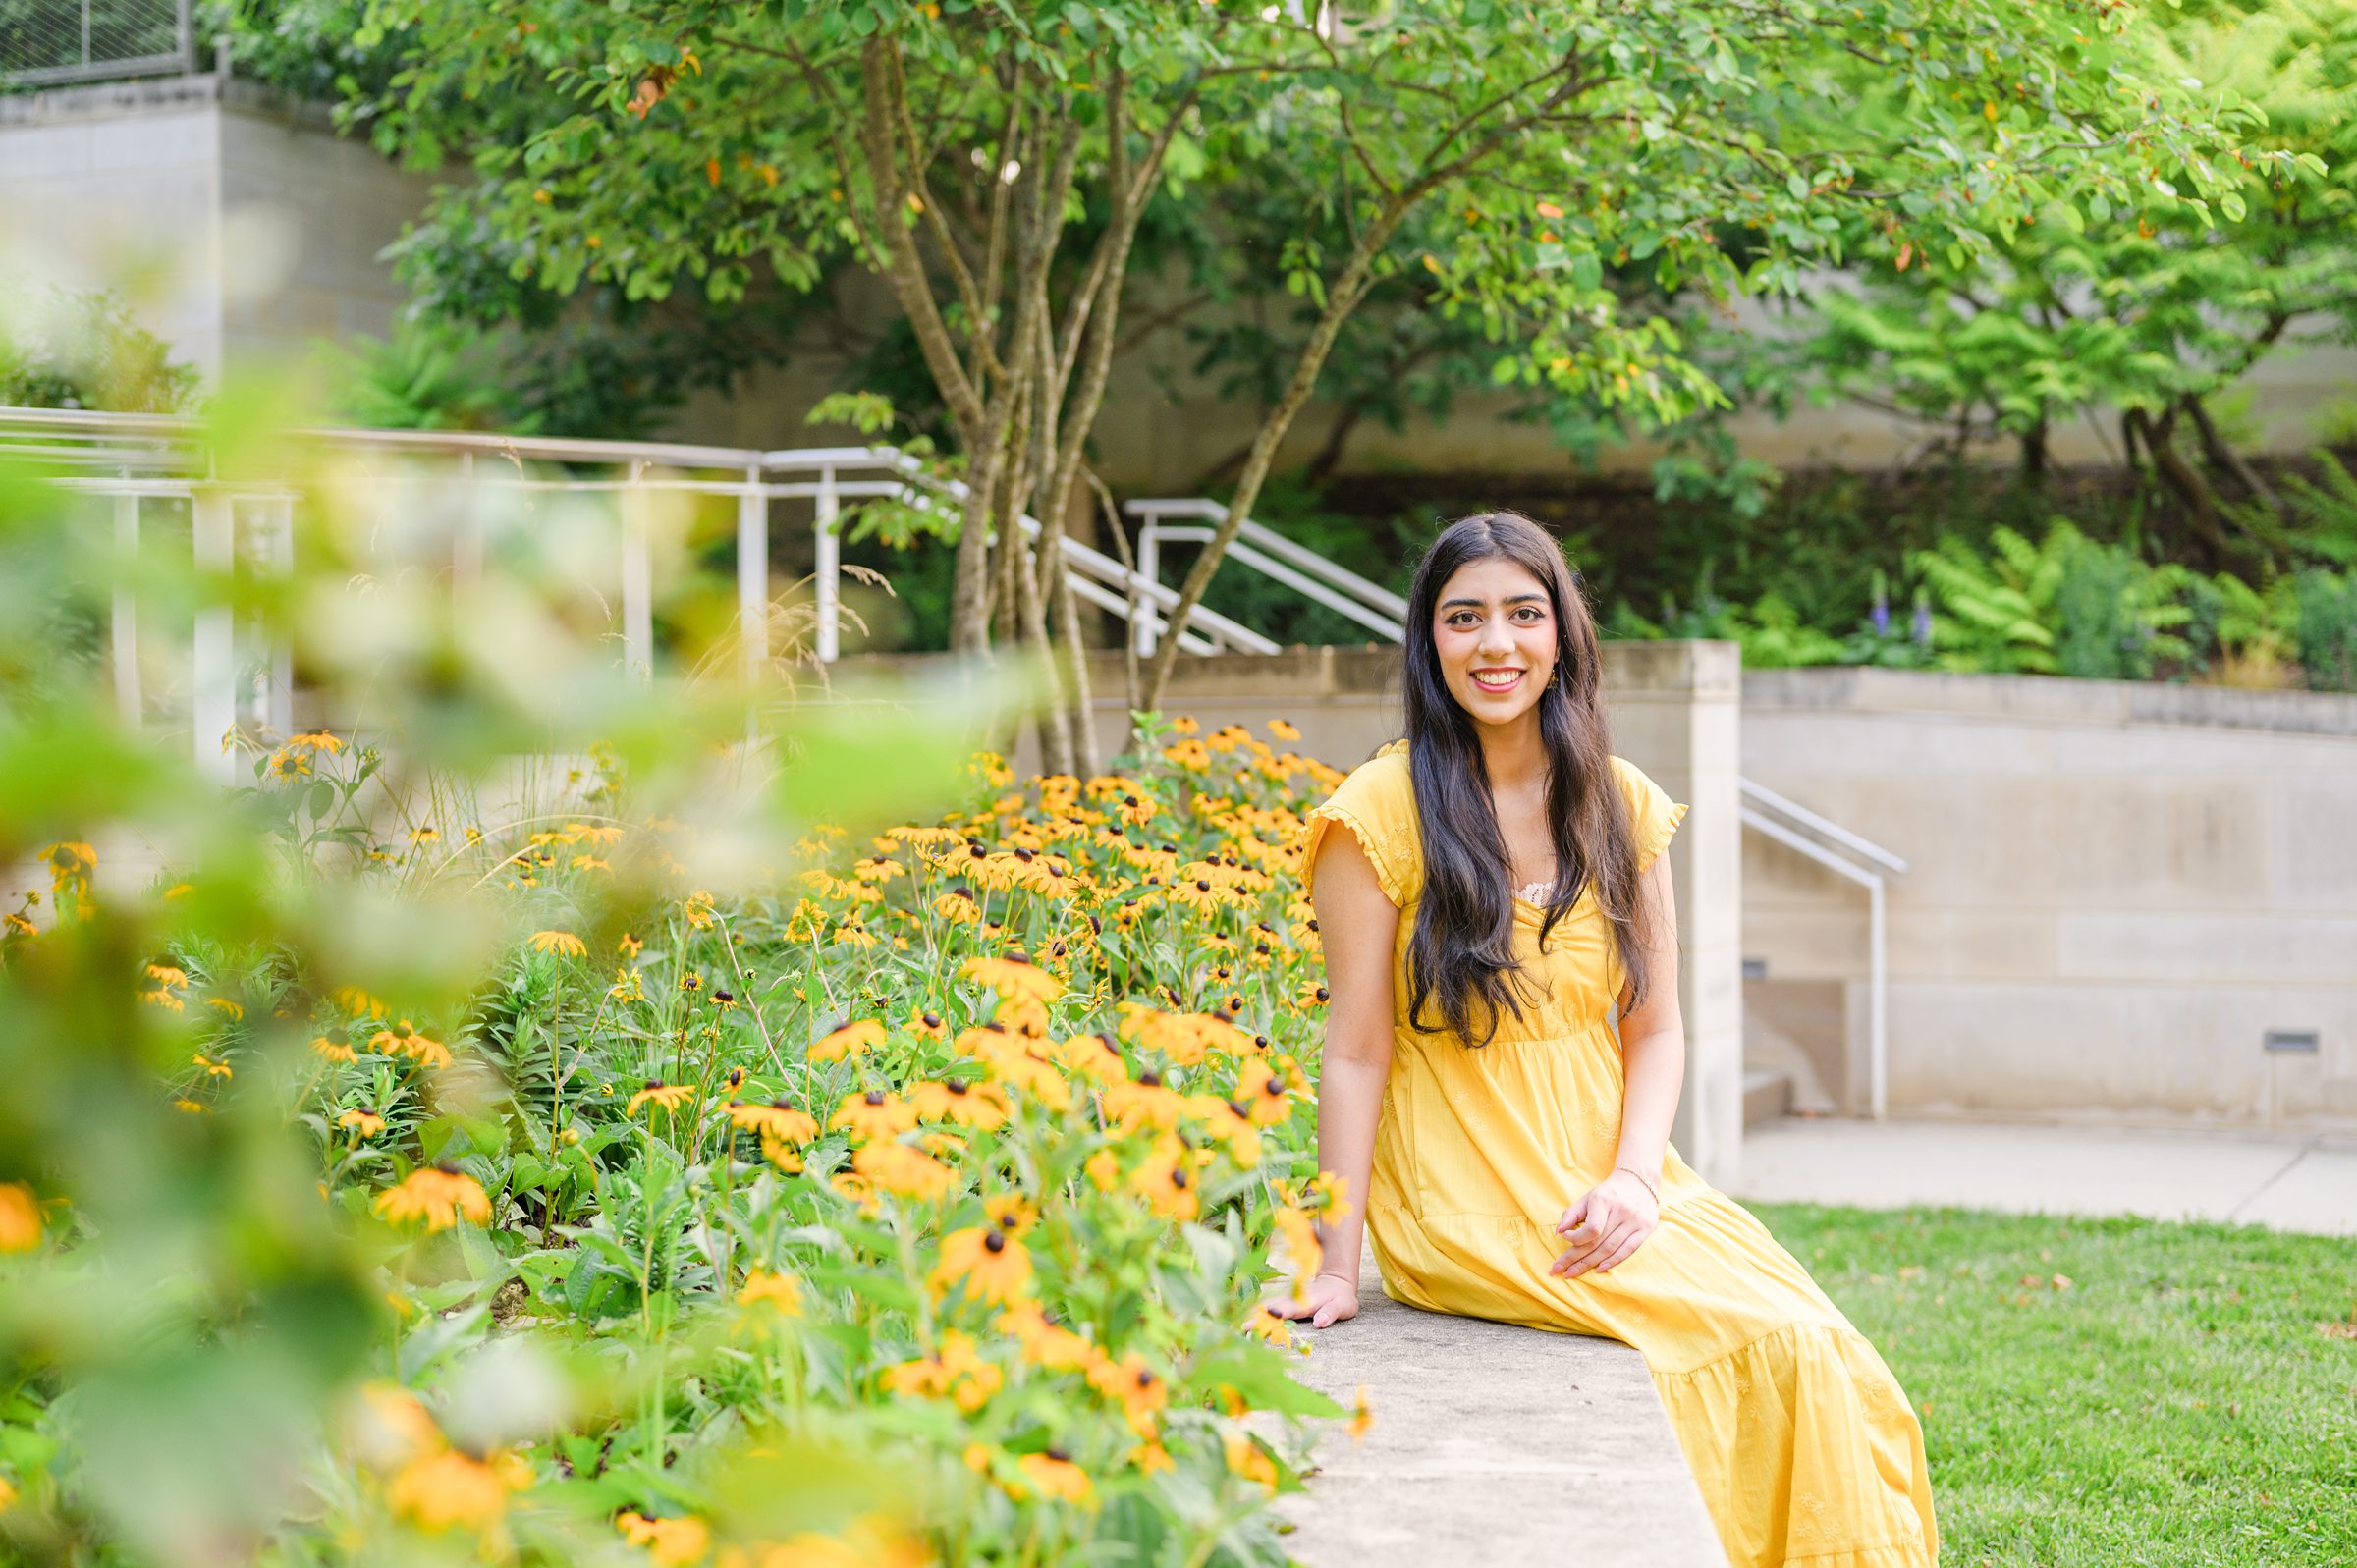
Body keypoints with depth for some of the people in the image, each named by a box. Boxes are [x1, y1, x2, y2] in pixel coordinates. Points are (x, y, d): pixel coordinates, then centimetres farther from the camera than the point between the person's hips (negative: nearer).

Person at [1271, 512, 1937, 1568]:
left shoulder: (1622, 807, 9)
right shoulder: (1383, 813, -5)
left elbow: (1656, 1029, 10)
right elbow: (1356, 1053, -6)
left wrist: (1634, 1178, -8)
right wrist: (1337, 1264, -11)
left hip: (1610, 1188, 5)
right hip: (1467, 1204, -4)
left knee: (1825, 1356, -19)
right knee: (1769, 1342, -22)